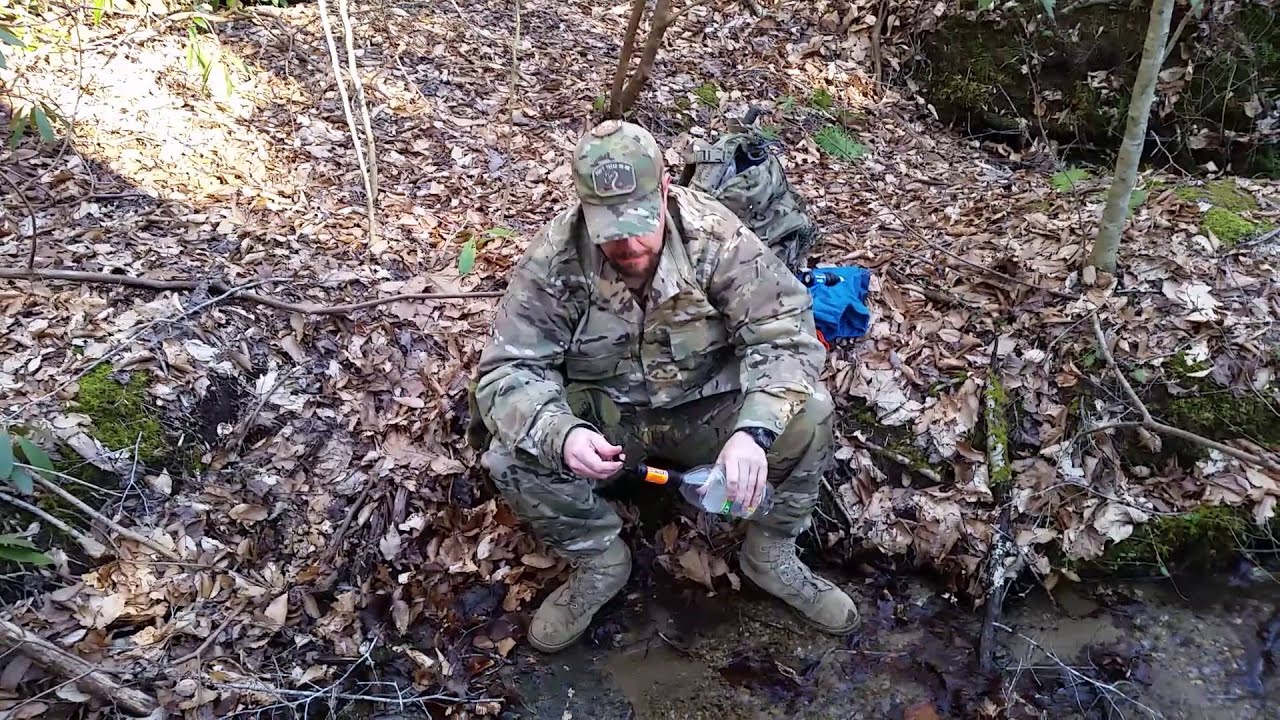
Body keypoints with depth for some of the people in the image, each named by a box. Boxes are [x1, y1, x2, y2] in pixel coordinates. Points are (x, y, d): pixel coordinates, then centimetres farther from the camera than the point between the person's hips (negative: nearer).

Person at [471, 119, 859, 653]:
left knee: (808, 414, -24)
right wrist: (561, 435, -43)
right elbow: (509, 369, -21)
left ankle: (770, 554, 3)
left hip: (705, 406, 1)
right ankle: (600, 561, 2)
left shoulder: (714, 235, -21)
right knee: (513, 454, -27)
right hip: (603, 414, 0)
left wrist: (754, 430, -41)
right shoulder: (553, 259, -21)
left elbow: (783, 335, -23)